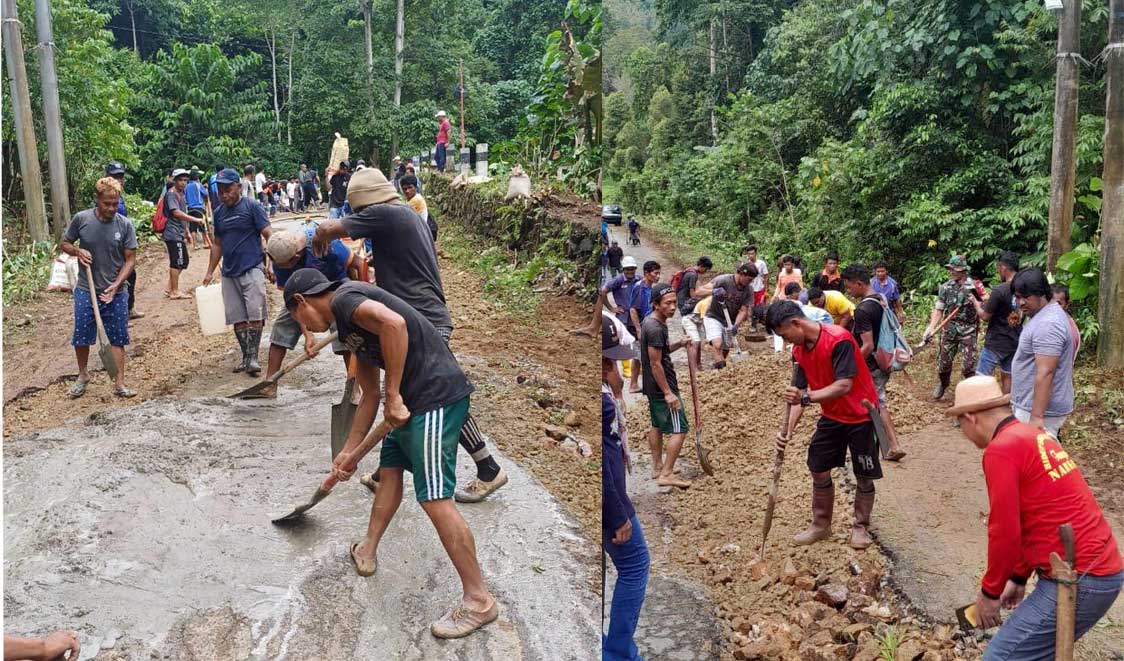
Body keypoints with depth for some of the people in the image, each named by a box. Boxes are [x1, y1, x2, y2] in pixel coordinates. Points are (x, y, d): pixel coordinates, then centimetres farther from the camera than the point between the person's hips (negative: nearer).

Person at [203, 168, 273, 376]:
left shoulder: (252, 207, -3)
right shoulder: (219, 213, 14)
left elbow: (269, 236, -8)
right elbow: (217, 244, 22)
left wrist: (272, 265, -17)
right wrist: (210, 272, 20)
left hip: (252, 269, -6)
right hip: (229, 273, 6)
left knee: (255, 315, -10)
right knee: (237, 318, 6)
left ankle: (253, 357, -4)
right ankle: (245, 357, 15)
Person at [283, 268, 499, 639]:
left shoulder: (343, 298, -6)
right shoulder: (349, 326, 23)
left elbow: (393, 323, -27)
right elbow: (369, 396, 27)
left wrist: (393, 396, -19)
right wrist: (348, 452, 32)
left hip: (436, 394, -11)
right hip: (416, 399, 11)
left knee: (434, 498, -10)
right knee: (389, 469, 23)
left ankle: (478, 600, -2)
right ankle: (367, 553, 42)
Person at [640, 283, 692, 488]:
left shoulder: (649, 321, 8)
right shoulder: (655, 328, -22)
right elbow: (655, 363, -23)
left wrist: (679, 344, 4)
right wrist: (668, 393, -22)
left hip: (652, 386, 10)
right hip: (662, 386, -10)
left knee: (657, 425, 19)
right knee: (679, 430, -6)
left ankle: (657, 468, 30)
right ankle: (666, 474, -4)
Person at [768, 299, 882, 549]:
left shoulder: (839, 339, -27)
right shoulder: (799, 351, -3)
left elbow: (844, 386, -31)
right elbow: (798, 394, -3)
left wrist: (806, 396, -40)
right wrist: (788, 430, -14)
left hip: (861, 416, -7)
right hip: (832, 417, 7)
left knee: (864, 477, 5)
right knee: (819, 470, 8)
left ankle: (861, 527, 24)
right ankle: (821, 525, 23)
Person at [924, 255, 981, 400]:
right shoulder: (945, 287, 2)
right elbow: (938, 310, 2)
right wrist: (931, 327, -8)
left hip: (968, 331, -3)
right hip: (950, 329, 3)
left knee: (968, 365, -7)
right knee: (943, 362, 11)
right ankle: (942, 385, 36)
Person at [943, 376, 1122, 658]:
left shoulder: (1001, 449, -15)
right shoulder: (1034, 436, 14)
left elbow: (1005, 532, -15)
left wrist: (989, 591, -1)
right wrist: (1019, 578, 26)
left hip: (1077, 580, -10)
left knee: (1002, 655, -4)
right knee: (1037, 649, 22)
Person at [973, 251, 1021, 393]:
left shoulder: (1000, 290, -21)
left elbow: (985, 316, -14)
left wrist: (975, 302, 2)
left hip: (995, 344, -7)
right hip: (1015, 343, 7)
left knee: (981, 377, 2)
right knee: (1007, 377, 15)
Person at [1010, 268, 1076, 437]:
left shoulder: (1047, 324, -21)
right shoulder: (1045, 314, 13)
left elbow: (1045, 373, -27)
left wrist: (1037, 417, -29)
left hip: (1040, 409, -10)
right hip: (1030, 405, 10)